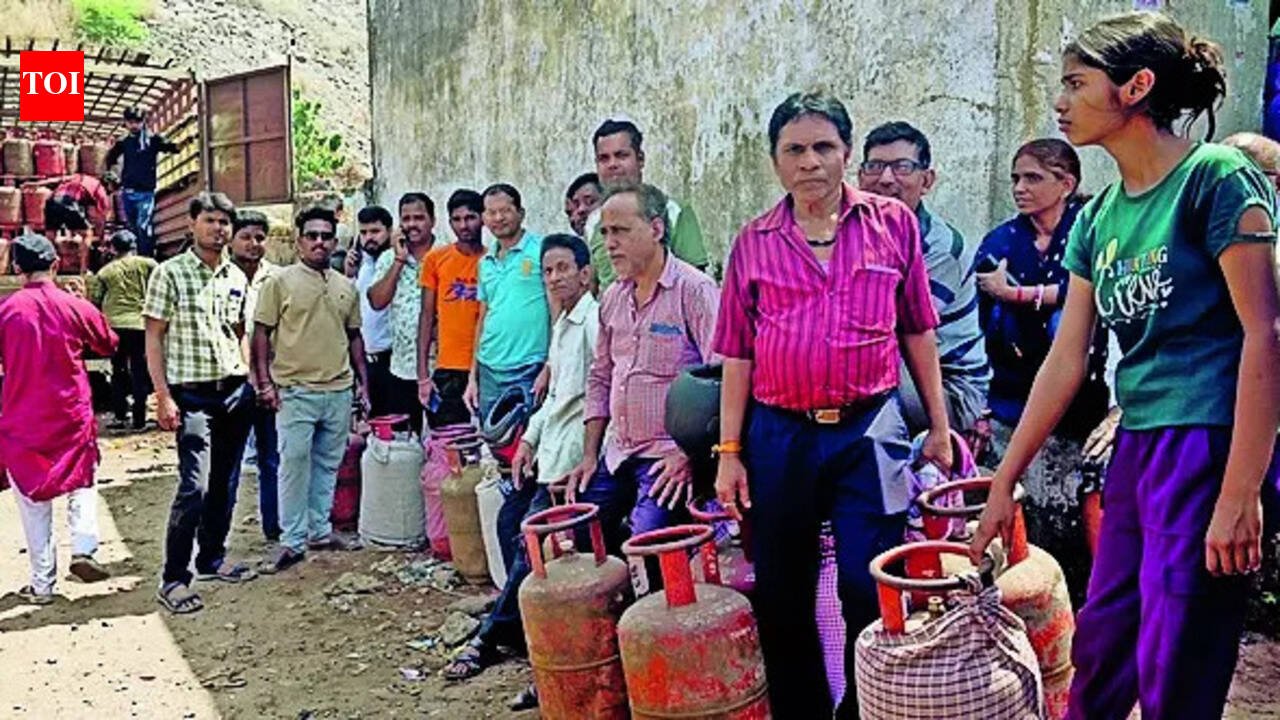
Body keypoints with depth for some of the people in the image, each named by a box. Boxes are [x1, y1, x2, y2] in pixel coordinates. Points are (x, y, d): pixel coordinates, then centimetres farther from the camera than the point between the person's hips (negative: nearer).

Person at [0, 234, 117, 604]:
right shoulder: (76, 307, -7)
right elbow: (108, 345, 9)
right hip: (72, 415, 0)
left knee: (33, 499, 9)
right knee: (81, 482, 20)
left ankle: (42, 584, 14)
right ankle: (83, 548, 0)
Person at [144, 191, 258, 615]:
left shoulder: (236, 278, 11)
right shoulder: (170, 273, -3)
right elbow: (154, 338, -5)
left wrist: (253, 380, 9)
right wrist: (163, 397, -11)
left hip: (236, 392, 5)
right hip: (193, 395, -5)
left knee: (223, 483, 12)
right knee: (195, 487, -11)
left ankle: (213, 559, 27)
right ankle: (173, 580, -1)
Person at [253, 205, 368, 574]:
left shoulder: (346, 287, 13)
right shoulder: (280, 282, -1)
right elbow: (262, 333, -2)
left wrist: (362, 380, 14)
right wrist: (265, 382, -9)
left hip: (339, 389, 5)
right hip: (295, 389, -5)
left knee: (327, 464, 12)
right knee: (294, 463, -5)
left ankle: (320, 530, 23)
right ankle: (292, 540, 3)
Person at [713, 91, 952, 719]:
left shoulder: (893, 224, 4)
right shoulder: (753, 242, 5)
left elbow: (918, 332, 8)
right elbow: (737, 354, 6)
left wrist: (938, 425, 7)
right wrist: (729, 452, 2)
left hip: (868, 431, -1)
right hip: (777, 436, 2)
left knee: (870, 592, 0)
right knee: (780, 597, 12)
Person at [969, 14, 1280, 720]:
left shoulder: (1216, 177, -9)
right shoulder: (1098, 217, 11)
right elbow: (1066, 359, 12)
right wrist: (1003, 482, 13)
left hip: (1209, 443, -7)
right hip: (1136, 446, 7)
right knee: (1097, 653, 16)